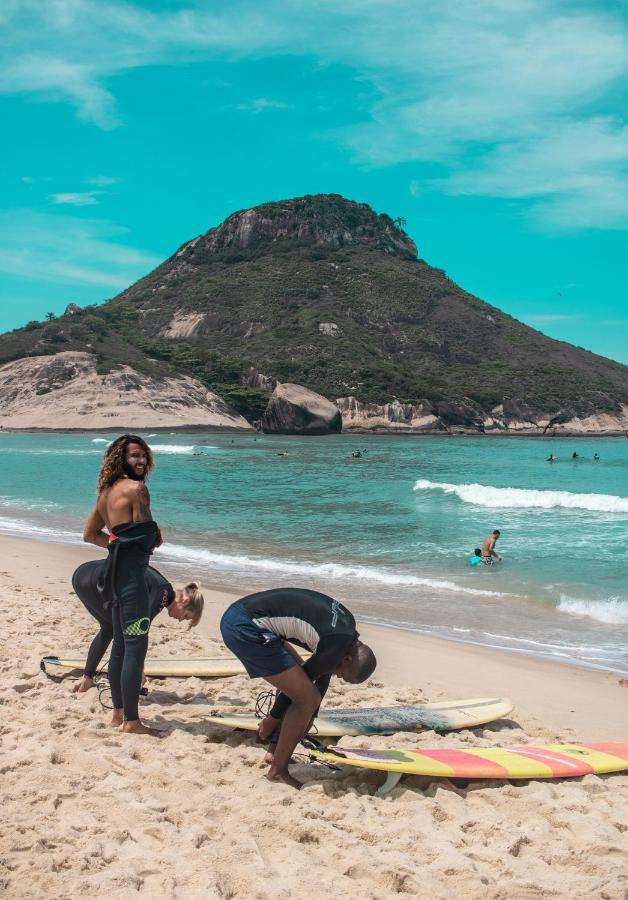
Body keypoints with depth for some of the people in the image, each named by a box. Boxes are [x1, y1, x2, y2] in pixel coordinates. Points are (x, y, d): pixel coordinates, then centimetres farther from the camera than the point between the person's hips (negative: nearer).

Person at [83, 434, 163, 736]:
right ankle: (131, 721, -1)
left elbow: (90, 534, 20)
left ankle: (118, 712, 26)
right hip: (132, 571, -10)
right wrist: (151, 540, 13)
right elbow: (151, 536, -9)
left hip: (116, 568, 10)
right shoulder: (136, 488, -13)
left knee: (120, 645, 17)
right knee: (136, 646, -5)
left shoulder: (107, 490, 13)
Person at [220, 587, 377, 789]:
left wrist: (309, 716, 28)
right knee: (307, 698, -4)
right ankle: (277, 772, 9)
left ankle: (276, 751, 29)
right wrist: (272, 719, 13)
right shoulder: (337, 646, -13)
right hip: (245, 628, -10)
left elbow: (323, 677, 24)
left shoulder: (345, 620, 15)